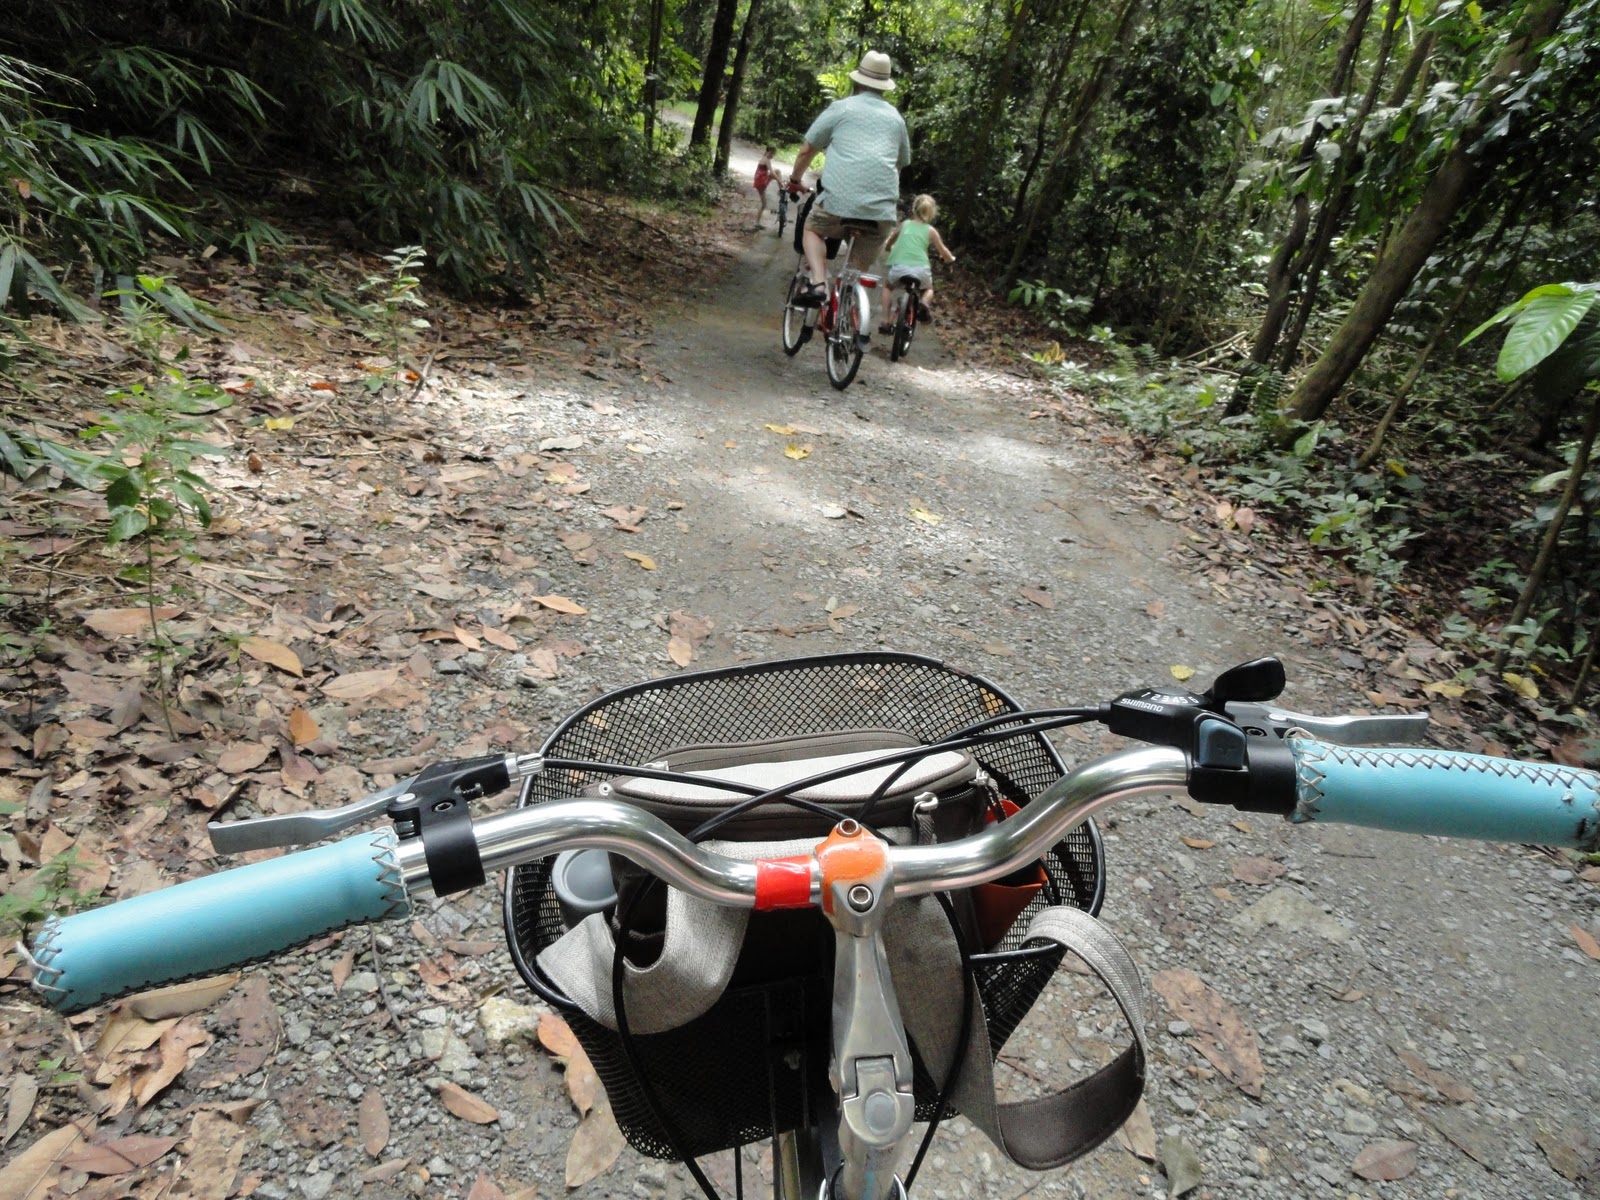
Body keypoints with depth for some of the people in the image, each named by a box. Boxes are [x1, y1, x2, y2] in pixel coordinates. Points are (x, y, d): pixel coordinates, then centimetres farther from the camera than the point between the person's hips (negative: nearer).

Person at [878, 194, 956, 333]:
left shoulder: (903, 225, 19)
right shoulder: (930, 230, 16)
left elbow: (887, 246, 30)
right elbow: (944, 253, 21)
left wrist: (889, 251, 53)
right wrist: (951, 258, 44)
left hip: (898, 268, 0)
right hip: (920, 269, 0)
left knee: (889, 287, 32)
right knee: (928, 289, 32)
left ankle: (886, 322, 18)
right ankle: (923, 303, -3)